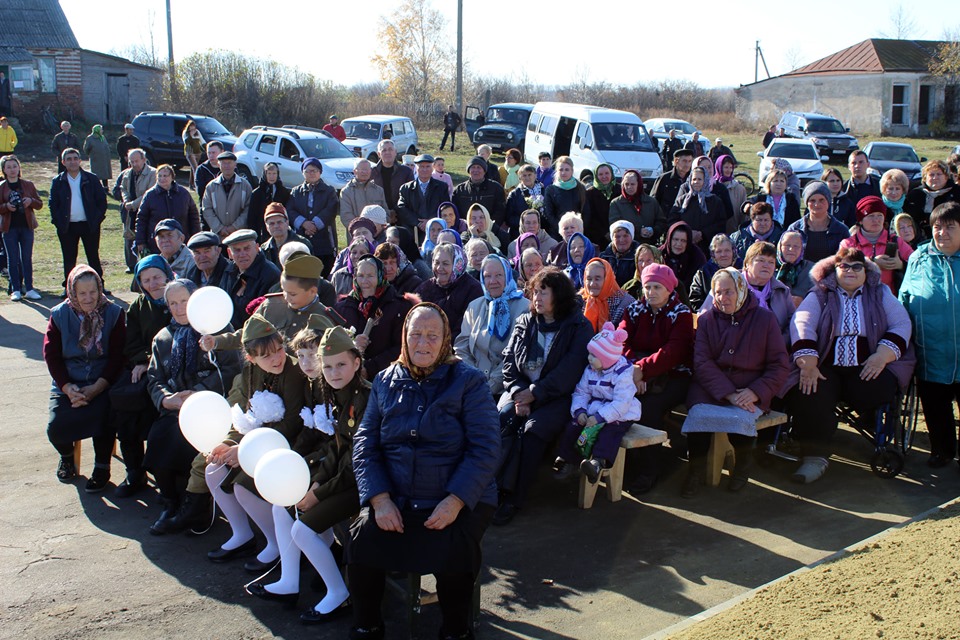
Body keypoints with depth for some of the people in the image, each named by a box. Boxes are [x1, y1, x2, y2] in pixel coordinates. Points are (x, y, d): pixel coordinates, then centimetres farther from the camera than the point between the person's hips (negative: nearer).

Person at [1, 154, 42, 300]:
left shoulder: (28, 185, 7)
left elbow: (40, 204, 8)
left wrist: (31, 201, -11)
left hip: (27, 226, 1)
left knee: (27, 258, 4)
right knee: (13, 260, 2)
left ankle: (29, 289, 9)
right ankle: (16, 290, 8)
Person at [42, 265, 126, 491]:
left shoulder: (113, 313, 1)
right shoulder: (59, 315, 5)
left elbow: (117, 356, -5)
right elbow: (51, 355, 1)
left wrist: (96, 388, -16)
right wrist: (67, 387, -13)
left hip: (102, 384, -2)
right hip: (68, 384, 2)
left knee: (102, 413, -31)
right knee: (56, 428, -19)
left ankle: (102, 468, -5)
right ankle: (66, 456, 19)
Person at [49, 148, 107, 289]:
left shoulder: (91, 179, 3)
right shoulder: (58, 182, 5)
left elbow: (102, 200, 3)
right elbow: (53, 204, 5)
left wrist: (97, 219, -4)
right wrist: (58, 222, -5)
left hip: (89, 225, -1)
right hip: (67, 227, 1)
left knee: (93, 257, 6)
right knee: (69, 259, 6)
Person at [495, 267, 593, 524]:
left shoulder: (579, 327, 1)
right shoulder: (525, 322, 16)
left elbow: (569, 371, -9)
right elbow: (509, 361, 8)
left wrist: (535, 393, -15)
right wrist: (518, 393, -9)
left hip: (556, 396, -4)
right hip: (521, 390, 4)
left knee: (533, 429, -30)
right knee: (501, 420, -27)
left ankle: (514, 497, -24)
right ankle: (496, 488, -28)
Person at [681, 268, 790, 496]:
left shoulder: (764, 319, 4)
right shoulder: (706, 319, 6)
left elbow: (780, 366, 1)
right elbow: (702, 362, -6)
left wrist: (756, 392, -16)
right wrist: (728, 393, -20)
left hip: (749, 390, -1)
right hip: (710, 387, 1)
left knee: (740, 418, -31)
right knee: (698, 414, -30)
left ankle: (743, 462, 3)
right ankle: (697, 468, -6)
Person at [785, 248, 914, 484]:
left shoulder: (880, 294, 16)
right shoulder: (820, 295, 10)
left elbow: (901, 324, 4)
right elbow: (802, 325, -4)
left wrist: (882, 355, -13)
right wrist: (807, 364, -19)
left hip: (866, 369, 1)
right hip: (825, 368, 0)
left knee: (879, 388, -32)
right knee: (809, 395, -29)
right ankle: (815, 456, -18)